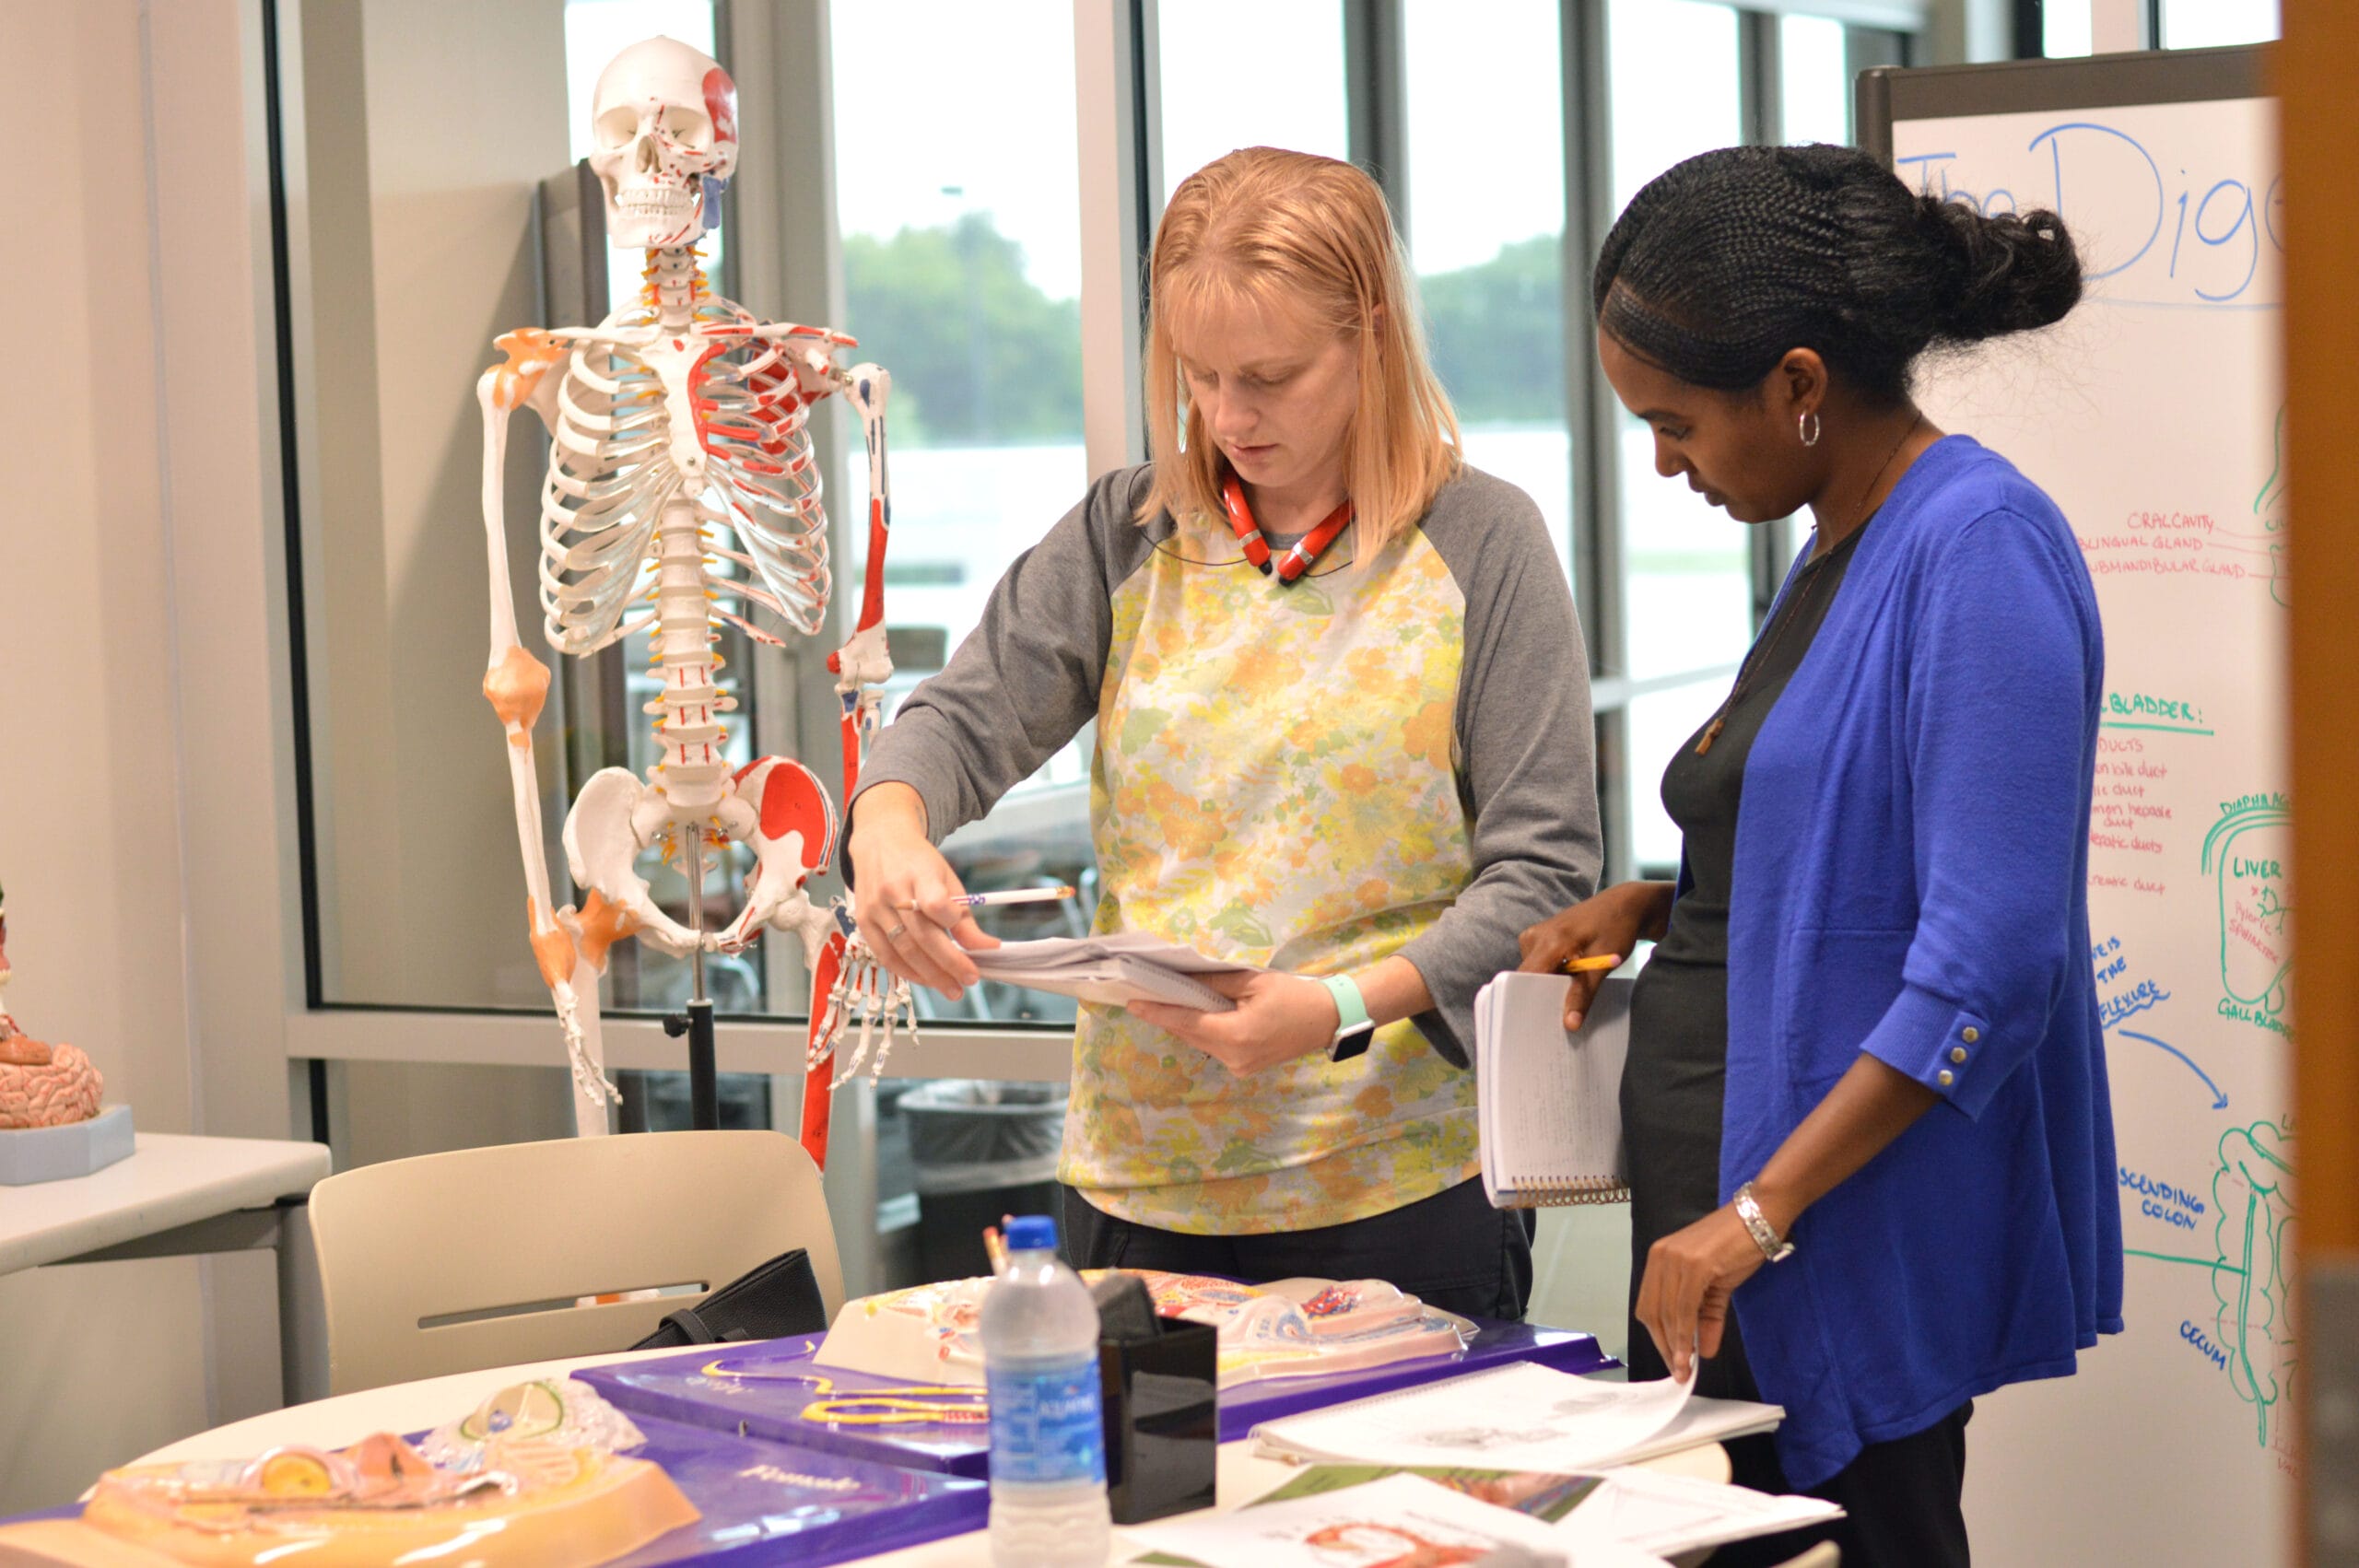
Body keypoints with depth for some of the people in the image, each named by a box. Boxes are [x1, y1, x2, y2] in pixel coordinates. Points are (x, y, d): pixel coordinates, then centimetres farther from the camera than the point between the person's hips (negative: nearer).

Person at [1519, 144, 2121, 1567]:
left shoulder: (1978, 547, -16)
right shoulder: (1841, 552, 13)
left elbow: (1988, 966, -22)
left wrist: (1760, 1212, -22)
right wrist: (1653, 909, 8)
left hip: (1856, 1258, -9)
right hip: (1719, 1228, 9)